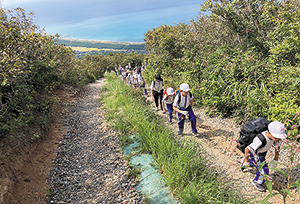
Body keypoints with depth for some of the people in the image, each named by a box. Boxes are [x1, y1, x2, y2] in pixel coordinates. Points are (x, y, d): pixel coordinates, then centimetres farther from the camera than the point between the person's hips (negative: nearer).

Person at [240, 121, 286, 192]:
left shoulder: (274, 136, -24)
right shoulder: (261, 140, -44)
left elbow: (277, 147, -3)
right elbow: (247, 149, -35)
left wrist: (275, 160, 3)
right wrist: (247, 162, -21)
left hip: (262, 153, 7)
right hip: (253, 155, -7)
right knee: (264, 170, -11)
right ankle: (257, 182, 18)